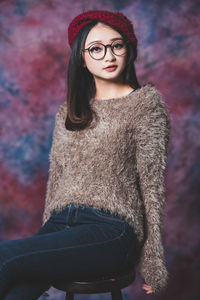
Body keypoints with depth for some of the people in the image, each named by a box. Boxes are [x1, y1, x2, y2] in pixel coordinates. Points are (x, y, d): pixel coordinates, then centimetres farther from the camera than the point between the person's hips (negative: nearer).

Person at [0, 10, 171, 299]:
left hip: (112, 230, -4)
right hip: (60, 223, 4)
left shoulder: (147, 102, 3)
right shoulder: (68, 111, 18)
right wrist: (45, 238, 12)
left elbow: (152, 183, -2)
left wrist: (154, 267, -5)